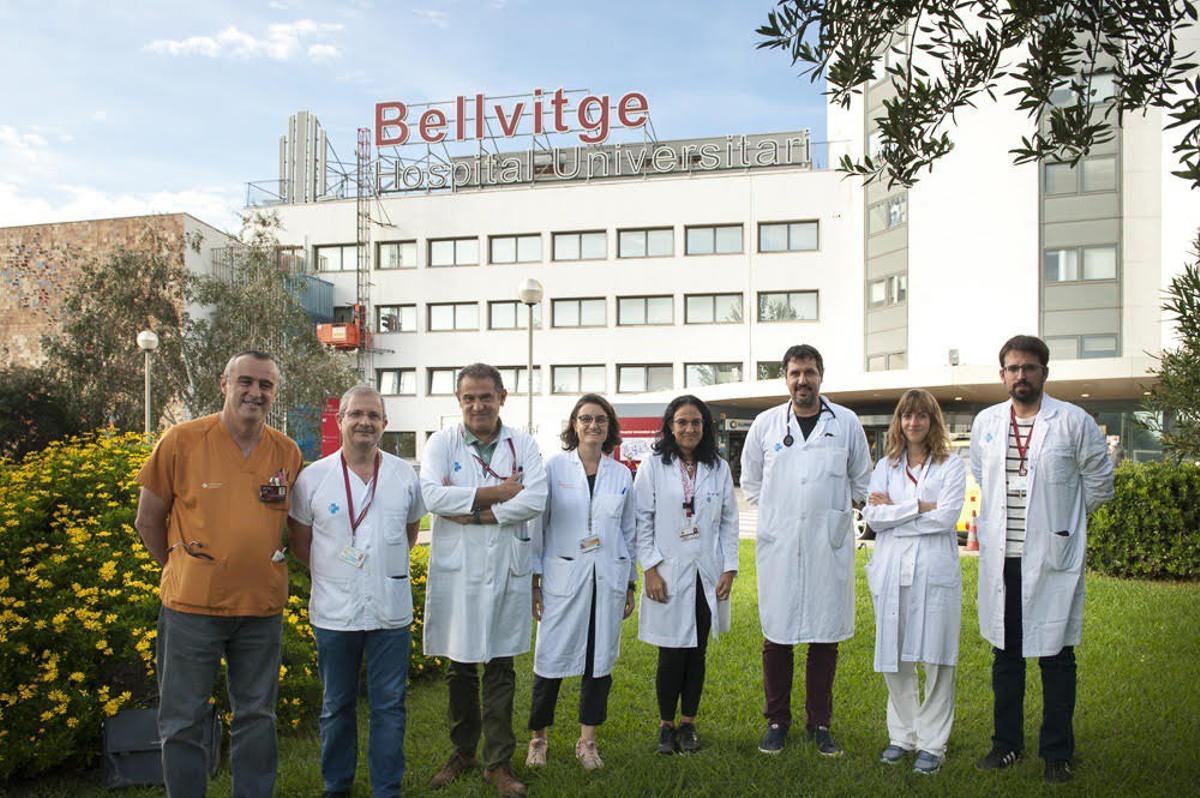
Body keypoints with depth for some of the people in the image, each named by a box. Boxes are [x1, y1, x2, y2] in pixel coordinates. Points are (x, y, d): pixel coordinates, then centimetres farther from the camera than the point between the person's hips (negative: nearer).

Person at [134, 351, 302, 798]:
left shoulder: (288, 453, 0)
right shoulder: (181, 441, -7)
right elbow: (148, 520, 4)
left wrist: (261, 569, 10)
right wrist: (178, 572, 11)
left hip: (262, 608, 2)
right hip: (192, 606, -2)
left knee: (257, 717, 14)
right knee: (183, 722, 8)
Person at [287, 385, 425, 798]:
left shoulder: (405, 475, 2)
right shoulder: (312, 477, -3)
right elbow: (300, 543, 7)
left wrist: (387, 569, 9)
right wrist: (333, 574, 4)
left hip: (391, 611, 1)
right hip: (334, 612, -1)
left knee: (389, 706, 8)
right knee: (337, 707, 14)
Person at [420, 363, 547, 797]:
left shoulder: (522, 445, 1)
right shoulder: (442, 442, -1)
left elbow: (536, 500, -13)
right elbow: (432, 496, -17)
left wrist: (472, 513, -16)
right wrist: (497, 492, -17)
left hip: (507, 567, 0)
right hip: (456, 568, 0)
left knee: (501, 670, 8)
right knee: (460, 668, 13)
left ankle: (498, 762, 19)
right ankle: (463, 751, 30)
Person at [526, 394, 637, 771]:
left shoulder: (622, 475, 7)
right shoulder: (554, 468, 0)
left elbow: (629, 532, 12)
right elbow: (537, 526, 1)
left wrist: (630, 585, 12)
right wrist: (534, 581, -3)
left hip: (607, 579, 3)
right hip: (563, 577, -2)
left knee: (600, 659, 7)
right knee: (552, 657, 0)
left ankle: (587, 740, 22)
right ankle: (538, 737, 19)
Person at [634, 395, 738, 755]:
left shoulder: (718, 468, 7)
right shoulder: (654, 465, -2)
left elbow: (729, 521, 9)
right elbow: (642, 519, -3)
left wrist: (730, 569, 2)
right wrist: (650, 568, -9)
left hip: (707, 576, 3)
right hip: (668, 575, -3)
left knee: (697, 653, 9)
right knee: (671, 655, 0)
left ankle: (688, 724, 24)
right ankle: (666, 726, 18)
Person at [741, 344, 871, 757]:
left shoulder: (846, 422, 4)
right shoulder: (766, 423, 5)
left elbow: (861, 482, 15)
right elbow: (751, 482, 16)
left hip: (830, 544, 0)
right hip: (778, 545, 0)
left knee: (825, 637, 7)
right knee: (777, 636, 4)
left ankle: (820, 723, 20)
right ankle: (777, 721, 18)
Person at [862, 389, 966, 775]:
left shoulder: (951, 465, 5)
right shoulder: (885, 466, 13)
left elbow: (947, 516, -10)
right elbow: (872, 516, 0)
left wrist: (894, 510, -5)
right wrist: (919, 506, -8)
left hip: (934, 571, -3)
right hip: (891, 570, 3)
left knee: (936, 659, 0)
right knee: (894, 658, 7)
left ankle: (932, 743, 12)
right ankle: (902, 735, 21)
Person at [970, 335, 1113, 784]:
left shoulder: (1073, 422, -4)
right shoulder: (985, 423, 7)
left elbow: (1099, 483, 6)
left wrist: (1061, 519, 11)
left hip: (1053, 559, -3)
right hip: (1001, 559, 4)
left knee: (1056, 658, 4)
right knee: (1005, 655, 13)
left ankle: (1057, 753, 18)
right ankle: (1007, 743, 26)